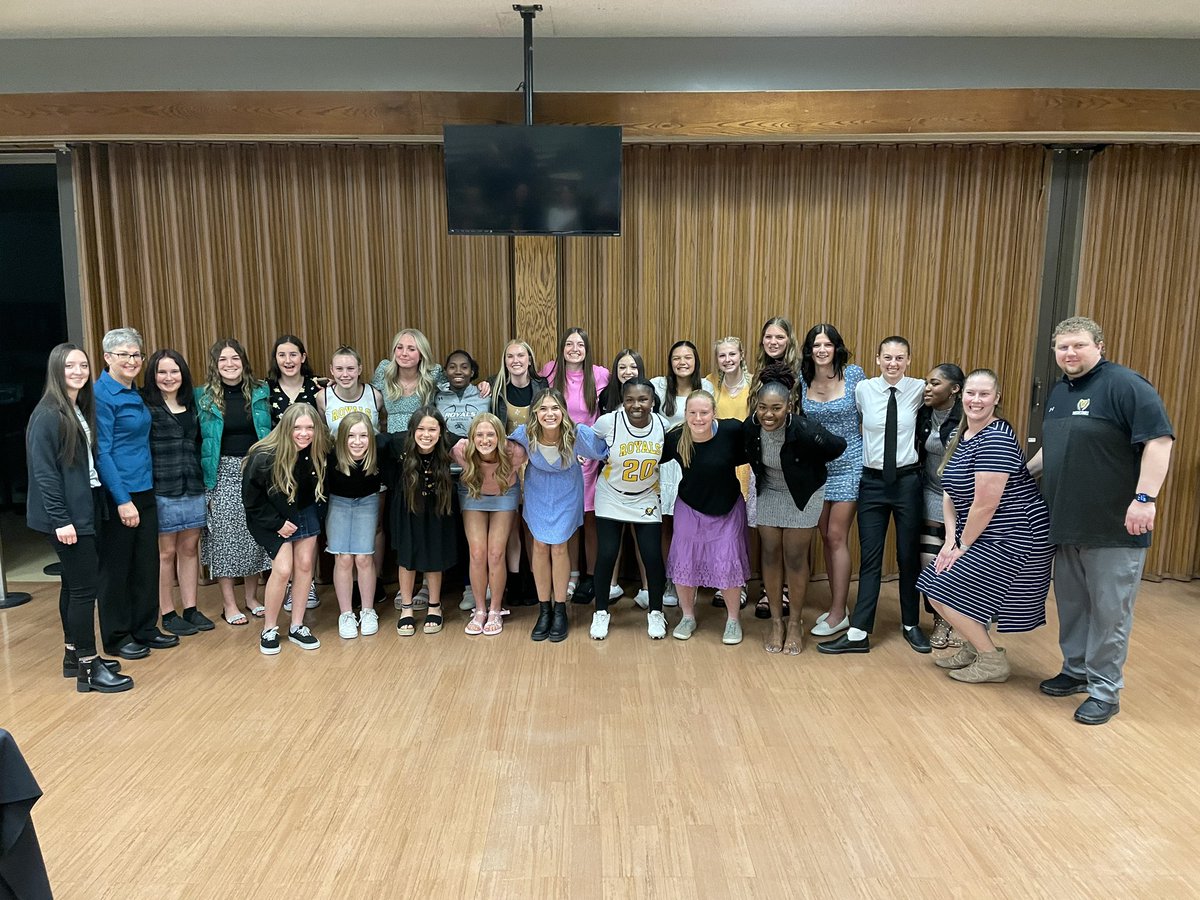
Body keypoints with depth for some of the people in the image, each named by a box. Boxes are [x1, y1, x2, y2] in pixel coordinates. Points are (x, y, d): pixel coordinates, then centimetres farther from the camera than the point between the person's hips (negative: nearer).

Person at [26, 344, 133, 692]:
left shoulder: (80, 410, 11)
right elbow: (43, 472, -18)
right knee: (85, 585, -5)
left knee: (74, 583, 15)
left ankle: (74, 654, 26)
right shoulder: (47, 415, -14)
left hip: (83, 510, 9)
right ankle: (89, 668, 3)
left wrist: (93, 507, 8)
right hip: (65, 515, -9)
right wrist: (60, 519, -20)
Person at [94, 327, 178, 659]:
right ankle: (117, 637, 17)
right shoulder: (102, 395, -13)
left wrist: (144, 492, 13)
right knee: (116, 567, 5)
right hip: (117, 494, -8)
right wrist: (123, 500, -19)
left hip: (144, 491, 8)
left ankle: (145, 629, 25)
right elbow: (101, 452, -17)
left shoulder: (135, 394, 11)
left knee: (147, 563, 13)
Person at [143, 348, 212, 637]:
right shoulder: (145, 406, -7)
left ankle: (191, 610, 20)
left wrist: (203, 480, 12)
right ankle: (168, 614, 16)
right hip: (162, 491, -5)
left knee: (190, 549, 10)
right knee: (166, 552, 4)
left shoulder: (191, 404, 12)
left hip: (193, 489, 5)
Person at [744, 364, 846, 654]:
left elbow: (838, 447, -14)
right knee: (770, 555, 7)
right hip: (769, 494, 4)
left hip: (802, 496, -3)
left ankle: (796, 623, 20)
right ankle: (776, 621, 21)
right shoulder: (751, 426, -20)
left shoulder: (804, 431, -32)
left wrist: (808, 468, -3)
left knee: (795, 558, 3)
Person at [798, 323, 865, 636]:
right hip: (815, 466, 4)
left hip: (848, 465, -4)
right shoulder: (802, 379, 1)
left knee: (837, 537, -5)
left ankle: (839, 613, 4)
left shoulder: (853, 374, -8)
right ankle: (836, 606, 22)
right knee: (826, 537, 10)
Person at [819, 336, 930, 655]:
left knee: (909, 555, 11)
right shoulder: (863, 390, -4)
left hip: (907, 480, 0)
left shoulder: (918, 389, -5)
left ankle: (911, 625, 29)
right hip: (872, 481, 0)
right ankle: (858, 633, 6)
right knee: (870, 557, 3)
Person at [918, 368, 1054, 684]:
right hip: (980, 535, 9)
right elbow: (950, 491, 7)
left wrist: (963, 546, -12)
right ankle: (972, 648, 28)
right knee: (935, 587, 10)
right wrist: (951, 540, -4)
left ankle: (993, 661, 10)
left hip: (1013, 539, -9)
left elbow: (986, 503, -23)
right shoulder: (962, 436, 8)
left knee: (947, 594, -8)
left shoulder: (995, 439, -22)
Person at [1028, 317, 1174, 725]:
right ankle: (1076, 671, 31)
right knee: (1071, 603, 16)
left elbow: (1159, 440, -18)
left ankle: (1105, 690, 11)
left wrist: (1145, 498, -24)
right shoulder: (1058, 393, 14)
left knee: (1109, 610, 1)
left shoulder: (1124, 385, -11)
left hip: (1113, 527, -8)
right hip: (1066, 523, 8)